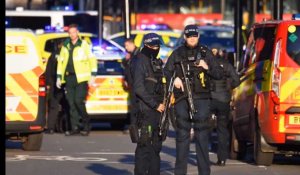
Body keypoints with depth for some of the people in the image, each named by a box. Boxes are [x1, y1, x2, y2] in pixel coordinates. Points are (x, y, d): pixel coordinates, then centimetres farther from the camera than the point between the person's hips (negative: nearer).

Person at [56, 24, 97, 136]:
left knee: (78, 101, -13)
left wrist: (92, 75, -5)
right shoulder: (65, 46, 15)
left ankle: (86, 124, 2)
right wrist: (59, 77, 12)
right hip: (69, 78, 4)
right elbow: (61, 62, 18)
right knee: (71, 103, 2)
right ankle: (75, 128, 6)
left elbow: (92, 59, 2)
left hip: (81, 78, -4)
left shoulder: (84, 45, 3)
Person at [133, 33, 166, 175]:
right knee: (144, 145, -10)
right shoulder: (141, 62, -7)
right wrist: (155, 104, -14)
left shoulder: (157, 63, 18)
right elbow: (139, 88, -15)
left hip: (158, 109, 8)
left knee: (156, 145, 9)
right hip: (146, 110, -8)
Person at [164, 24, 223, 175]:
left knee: (202, 135, -4)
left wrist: (207, 68, -9)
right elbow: (166, 72, 13)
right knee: (182, 136, 3)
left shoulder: (205, 53, 9)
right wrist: (174, 79, -6)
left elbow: (219, 74, 10)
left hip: (201, 100, -1)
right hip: (182, 99, 1)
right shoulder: (177, 54, 11)